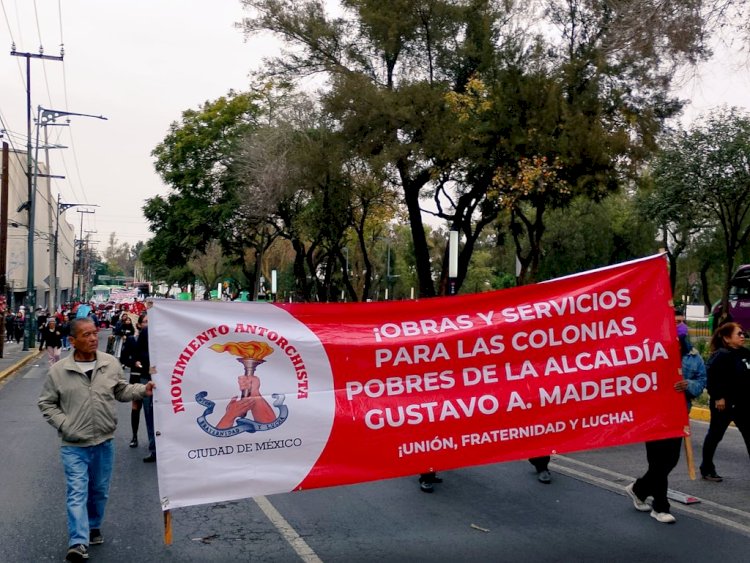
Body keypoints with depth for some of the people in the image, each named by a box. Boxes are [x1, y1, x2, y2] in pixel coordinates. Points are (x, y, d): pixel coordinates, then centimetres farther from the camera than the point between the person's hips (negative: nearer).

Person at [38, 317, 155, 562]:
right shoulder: (58, 371, -10)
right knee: (77, 492, -6)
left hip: (104, 442, 3)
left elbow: (121, 391, 9)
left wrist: (143, 389, -8)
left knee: (100, 491, 18)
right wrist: (64, 425, -10)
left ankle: (94, 526, 40)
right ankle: (78, 543, -5)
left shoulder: (111, 364, -4)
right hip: (74, 445, -3)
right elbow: (46, 403, 0)